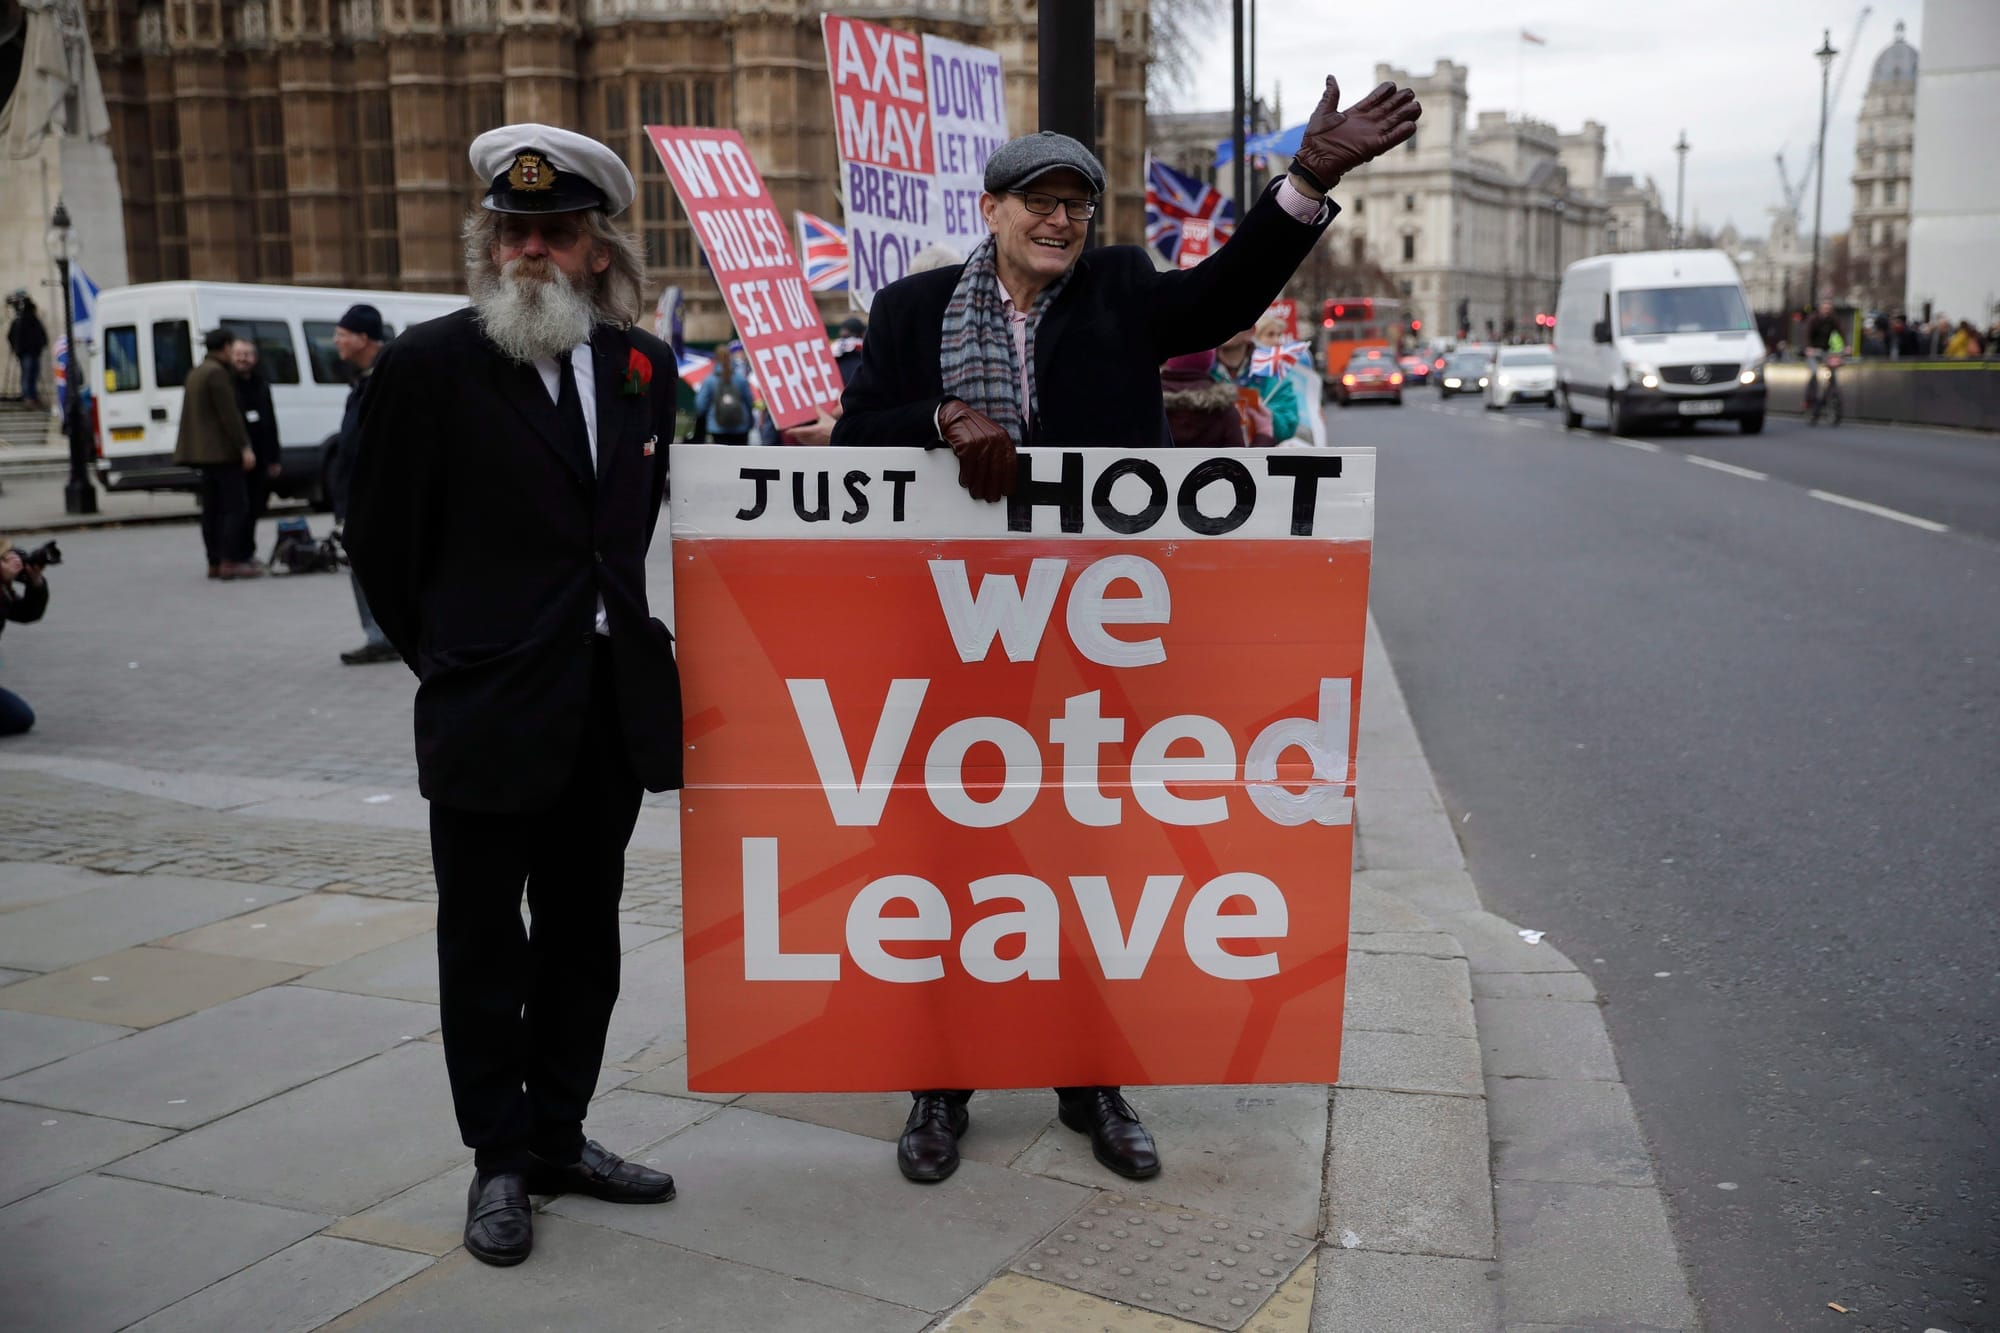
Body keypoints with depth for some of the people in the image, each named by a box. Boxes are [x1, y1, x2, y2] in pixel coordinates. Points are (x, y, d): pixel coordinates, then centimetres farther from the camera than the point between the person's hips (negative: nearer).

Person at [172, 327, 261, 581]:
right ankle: (230, 562, -13)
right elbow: (229, 415, -19)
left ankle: (215, 563, 10)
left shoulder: (195, 373, 19)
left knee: (212, 508, 9)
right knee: (236, 505, -9)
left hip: (204, 451, 10)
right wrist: (244, 447, -20)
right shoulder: (218, 373, -13)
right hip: (222, 450, -10)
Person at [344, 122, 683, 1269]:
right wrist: (446, 659, 5)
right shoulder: (428, 365, -7)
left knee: (582, 939, 14)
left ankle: (559, 1134, 30)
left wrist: (644, 637, 9)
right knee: (486, 948, 7)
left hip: (614, 708, 4)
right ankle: (500, 1160, 22)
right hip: (488, 716, -4)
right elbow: (383, 540, 0)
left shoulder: (645, 366, 6)